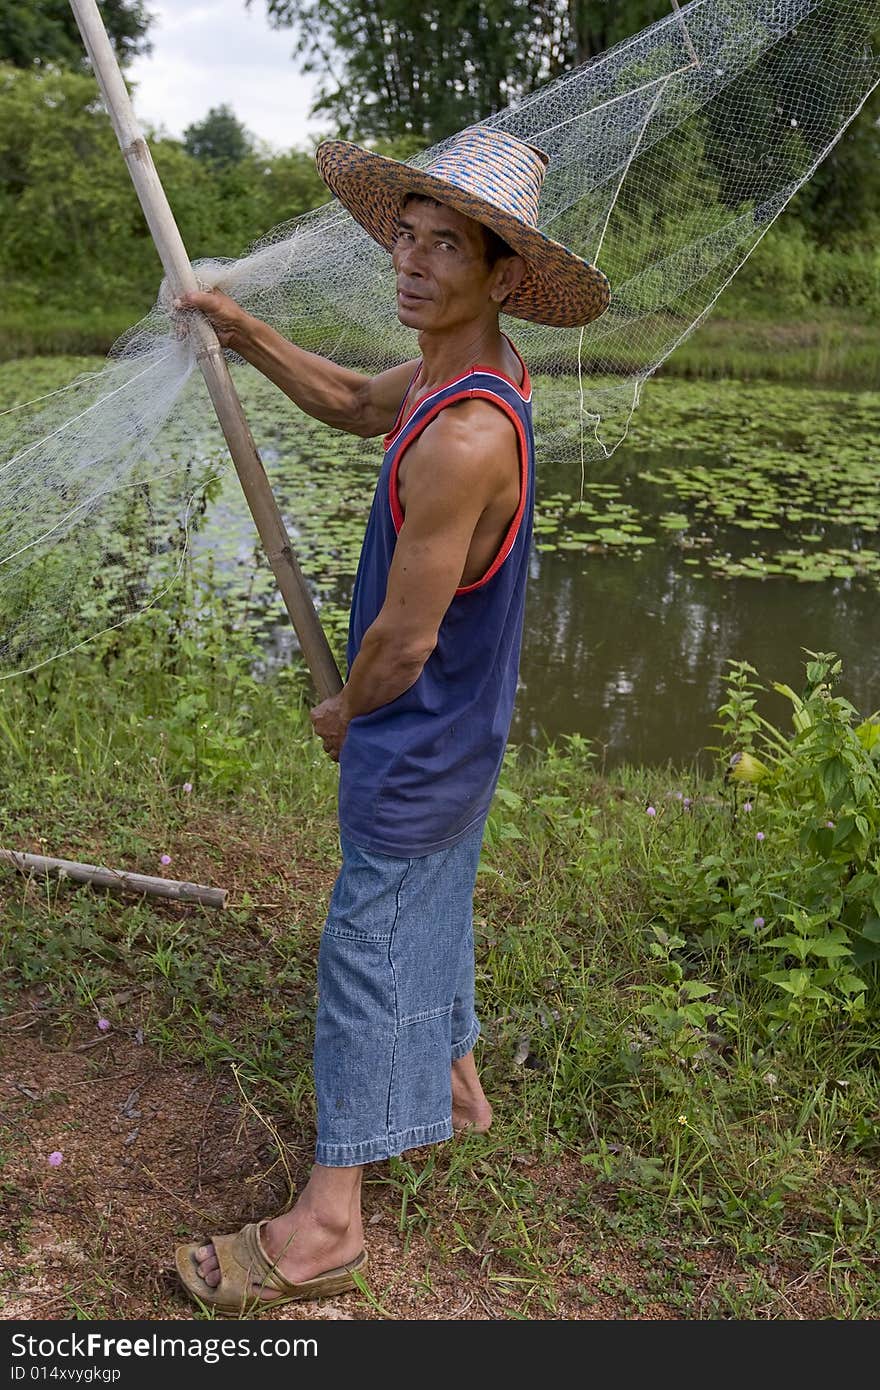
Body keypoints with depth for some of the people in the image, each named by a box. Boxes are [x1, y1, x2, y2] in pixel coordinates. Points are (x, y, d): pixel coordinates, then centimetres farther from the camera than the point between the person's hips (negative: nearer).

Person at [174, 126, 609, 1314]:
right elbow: (357, 407, 20)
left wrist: (344, 714, -5)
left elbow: (405, 640, -25)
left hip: (418, 741, -9)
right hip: (460, 729, 9)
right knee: (433, 908, 24)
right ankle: (452, 1083, 47)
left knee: (369, 948, 1)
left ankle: (326, 1223, 17)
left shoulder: (464, 436, -32)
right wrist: (248, 336, 11)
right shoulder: (461, 366, -1)